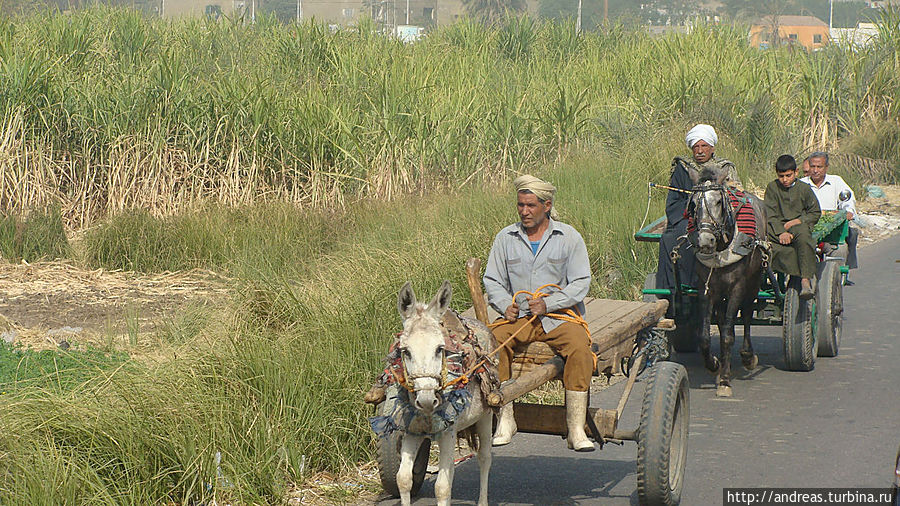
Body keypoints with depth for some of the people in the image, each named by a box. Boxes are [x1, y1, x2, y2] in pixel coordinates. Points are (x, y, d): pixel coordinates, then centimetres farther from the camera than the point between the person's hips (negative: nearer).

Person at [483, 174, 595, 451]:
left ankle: (576, 428, -29)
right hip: (518, 315, 2)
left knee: (579, 347, -32)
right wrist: (505, 305, -8)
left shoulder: (569, 237, 4)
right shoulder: (506, 238, 10)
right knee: (493, 340, -29)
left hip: (559, 314, -2)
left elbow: (580, 283, 0)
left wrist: (548, 304, -14)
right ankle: (505, 420, -23)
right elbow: (492, 281, 13)